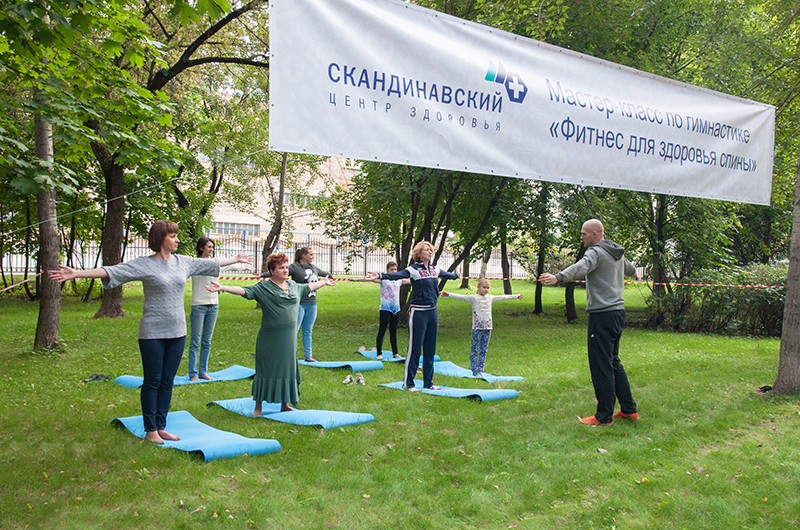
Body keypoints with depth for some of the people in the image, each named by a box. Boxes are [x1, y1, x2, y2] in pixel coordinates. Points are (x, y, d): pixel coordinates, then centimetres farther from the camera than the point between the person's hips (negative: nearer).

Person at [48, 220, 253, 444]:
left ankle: (161, 427, 21)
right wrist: (76, 273, -24)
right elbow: (112, 271, -14)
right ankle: (150, 430, 14)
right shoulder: (144, 264, -7)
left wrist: (237, 259, 32)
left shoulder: (183, 262, 9)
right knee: (152, 382, 3)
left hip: (177, 332, 5)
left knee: (167, 382, 11)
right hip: (153, 333, -5)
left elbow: (212, 263, 22)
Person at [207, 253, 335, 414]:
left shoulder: (293, 286, 13)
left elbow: (308, 287, 31)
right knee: (266, 369, 0)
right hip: (270, 339, -6)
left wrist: (324, 282, 45)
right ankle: (258, 407, 12)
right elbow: (244, 291, -16)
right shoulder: (263, 287, -6)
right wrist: (223, 288, -29)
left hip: (289, 337, 6)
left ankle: (285, 404, 23)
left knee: (288, 368, 10)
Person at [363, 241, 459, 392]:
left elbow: (447, 275, 34)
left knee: (430, 349, 12)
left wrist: (456, 275, 52)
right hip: (418, 313, -7)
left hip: (433, 313, 7)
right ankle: (409, 383, 9)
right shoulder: (414, 269, -10)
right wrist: (380, 276, -44)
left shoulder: (435, 270, 12)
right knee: (415, 349, -2)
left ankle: (428, 382, 23)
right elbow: (397, 275, -27)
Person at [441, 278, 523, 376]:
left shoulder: (490, 298, 11)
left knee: (483, 350, 9)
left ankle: (480, 370, 16)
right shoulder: (473, 298, -5)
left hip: (487, 328, 5)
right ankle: (474, 371, 7)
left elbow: (503, 297, 23)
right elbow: (461, 297, -18)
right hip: (477, 328, -5)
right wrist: (449, 295, -33)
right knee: (474, 350, 0)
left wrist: (516, 296, 33)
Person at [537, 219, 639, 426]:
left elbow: (580, 268, -34)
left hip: (602, 315, -10)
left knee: (601, 366, -4)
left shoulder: (596, 252, -11)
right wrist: (626, 269, 62)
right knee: (613, 363, 18)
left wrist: (558, 277, -50)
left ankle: (604, 416, 1)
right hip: (618, 312, 10)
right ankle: (629, 409, 23)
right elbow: (631, 270, 38)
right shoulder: (618, 254, 16)